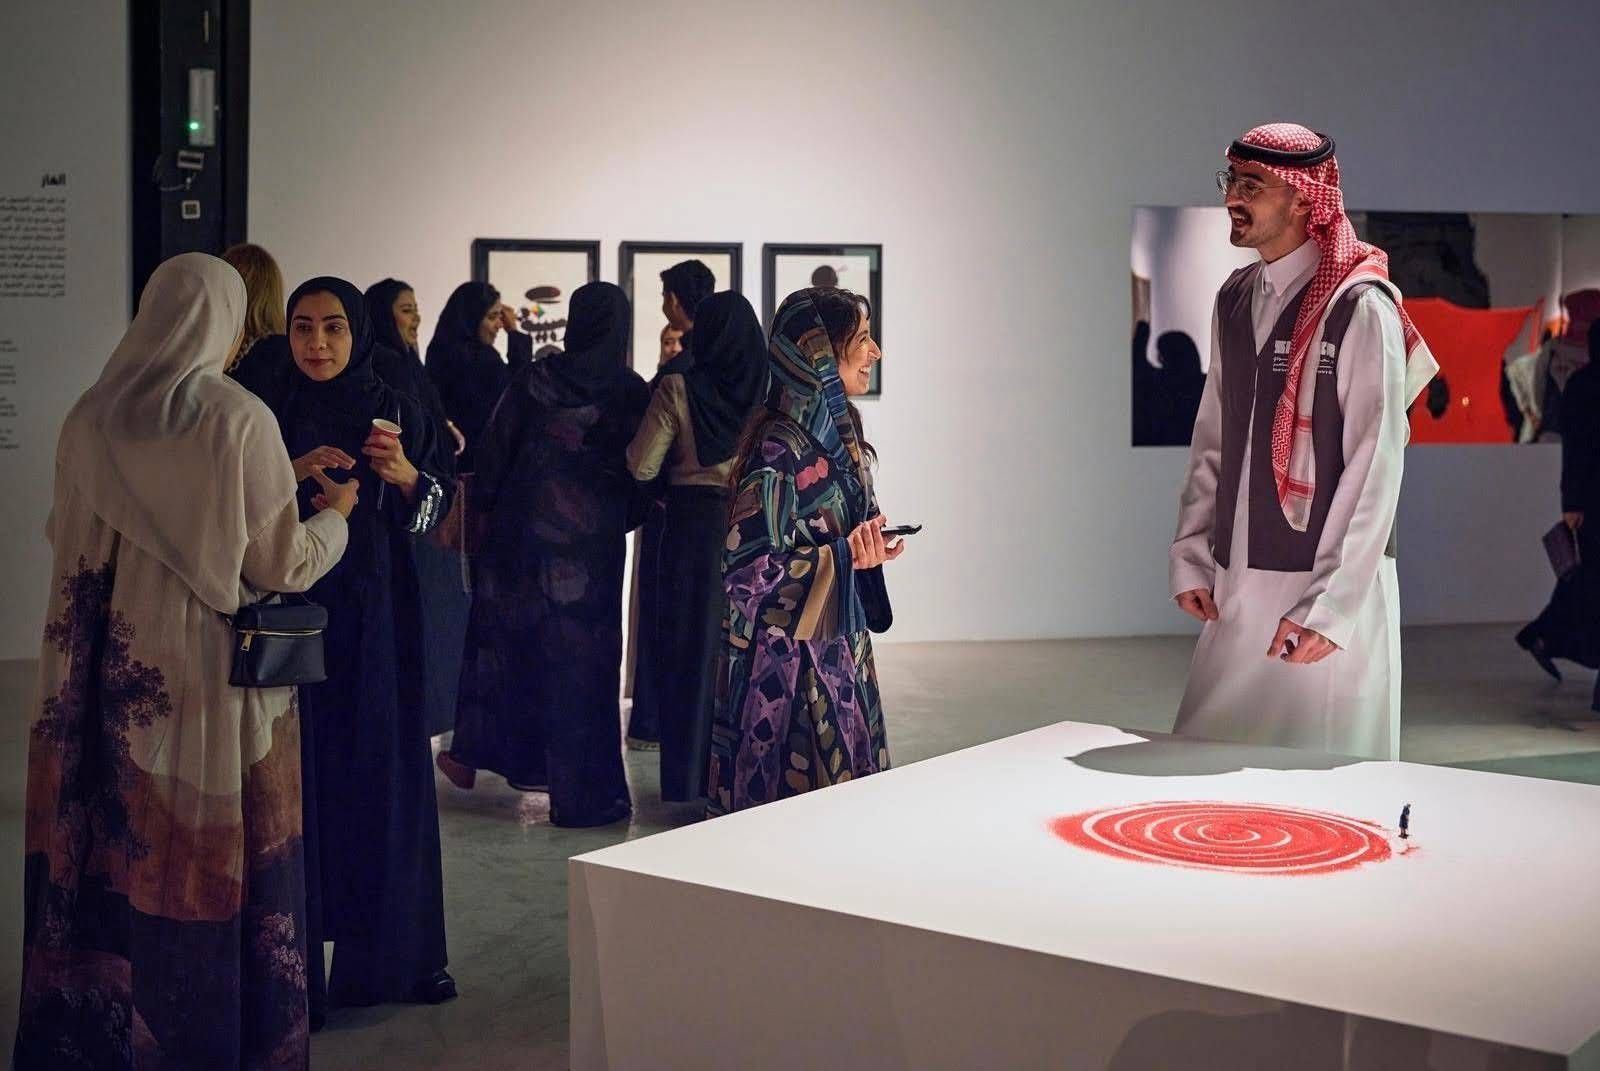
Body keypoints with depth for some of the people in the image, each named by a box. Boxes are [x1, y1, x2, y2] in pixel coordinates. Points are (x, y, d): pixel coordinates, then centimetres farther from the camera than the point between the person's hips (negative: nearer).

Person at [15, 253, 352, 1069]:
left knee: (108, 852, 14)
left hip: (107, 676, 5)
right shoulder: (239, 419, -12)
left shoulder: (90, 416, 1)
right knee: (208, 862, 7)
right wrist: (336, 515, 10)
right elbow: (283, 565, -10)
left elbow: (66, 536, 14)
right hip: (208, 681, -4)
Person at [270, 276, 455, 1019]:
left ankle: (396, 951, 18)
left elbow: (436, 509, 4)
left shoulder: (396, 412, 3)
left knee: (388, 772, 5)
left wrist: (406, 474, -15)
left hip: (377, 614, 1)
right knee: (301, 776, -2)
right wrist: (294, 475, -16)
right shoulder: (270, 414, 1)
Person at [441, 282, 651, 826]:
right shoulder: (635, 393, -6)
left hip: (523, 528, 1)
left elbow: (495, 449, 0)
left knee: (503, 638, 18)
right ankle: (582, 793, 7)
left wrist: (484, 508, 11)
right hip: (595, 538, -1)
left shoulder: (534, 378, -4)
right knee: (582, 656, 4)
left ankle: (473, 753, 27)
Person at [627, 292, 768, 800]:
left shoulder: (678, 389, -10)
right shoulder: (768, 390, -5)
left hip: (693, 526, -2)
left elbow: (642, 467, -7)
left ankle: (690, 773, 12)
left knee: (691, 646, 8)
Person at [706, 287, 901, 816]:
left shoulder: (838, 434, 9)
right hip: (787, 658, -9)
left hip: (839, 651, 9)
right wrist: (843, 558, -24)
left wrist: (870, 550, 3)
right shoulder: (780, 449, -17)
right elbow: (748, 568, -19)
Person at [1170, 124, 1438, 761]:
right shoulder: (1235, 299, 11)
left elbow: (1376, 467, -13)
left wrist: (1331, 606, -15)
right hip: (1237, 589, 6)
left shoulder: (1360, 308, -10)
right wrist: (1191, 558, 10)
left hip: (1330, 590, -6)